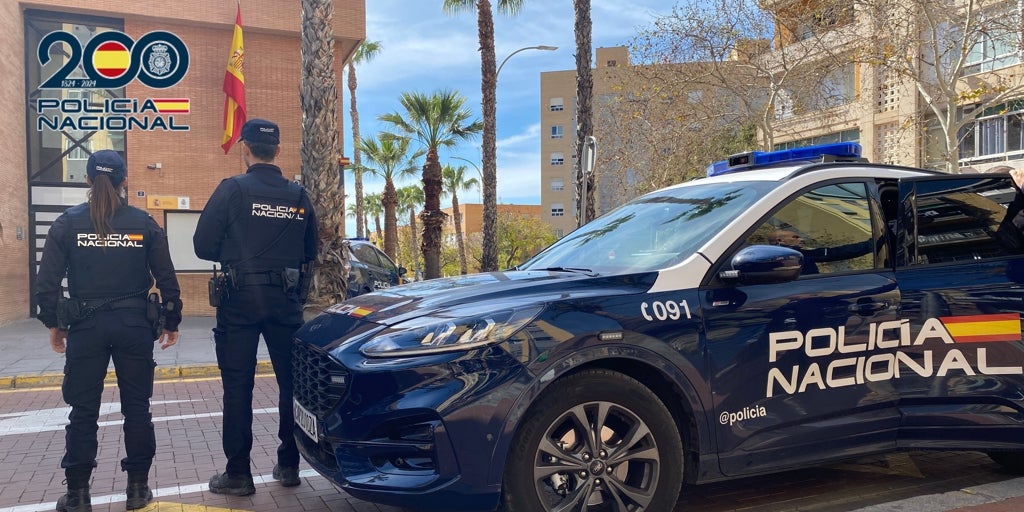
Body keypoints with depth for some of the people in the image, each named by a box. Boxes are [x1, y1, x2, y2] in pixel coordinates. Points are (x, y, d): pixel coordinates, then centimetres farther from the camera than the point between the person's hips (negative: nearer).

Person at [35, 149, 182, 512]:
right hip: (134, 325, 0)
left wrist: (53, 324, 10)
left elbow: (47, 282, -3)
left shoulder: (68, 223, -2)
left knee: (83, 411, 9)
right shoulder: (144, 223, -1)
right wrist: (172, 322, 11)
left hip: (85, 327, 0)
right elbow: (166, 278, 0)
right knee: (136, 407, 11)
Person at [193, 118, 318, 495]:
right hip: (286, 301, 3)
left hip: (240, 299, -3)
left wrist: (235, 257, 11)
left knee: (238, 387, 4)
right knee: (292, 383, 13)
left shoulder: (233, 189, -7)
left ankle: (238, 474, 8)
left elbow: (204, 246, -7)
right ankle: (289, 465, 21)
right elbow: (309, 252, 11)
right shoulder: (299, 196, 4)